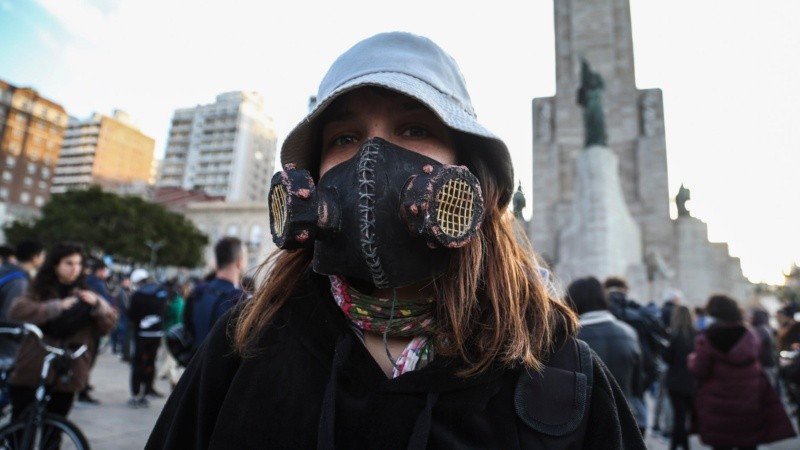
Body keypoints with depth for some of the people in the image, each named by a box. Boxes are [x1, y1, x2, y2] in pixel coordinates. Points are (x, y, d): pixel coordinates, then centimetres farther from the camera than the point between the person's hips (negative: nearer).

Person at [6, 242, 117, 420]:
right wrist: (57, 306, -25)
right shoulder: (39, 290, 1)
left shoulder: (83, 295, 7)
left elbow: (108, 325, 0)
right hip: (32, 372, -2)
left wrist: (97, 305, -16)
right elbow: (16, 311, -19)